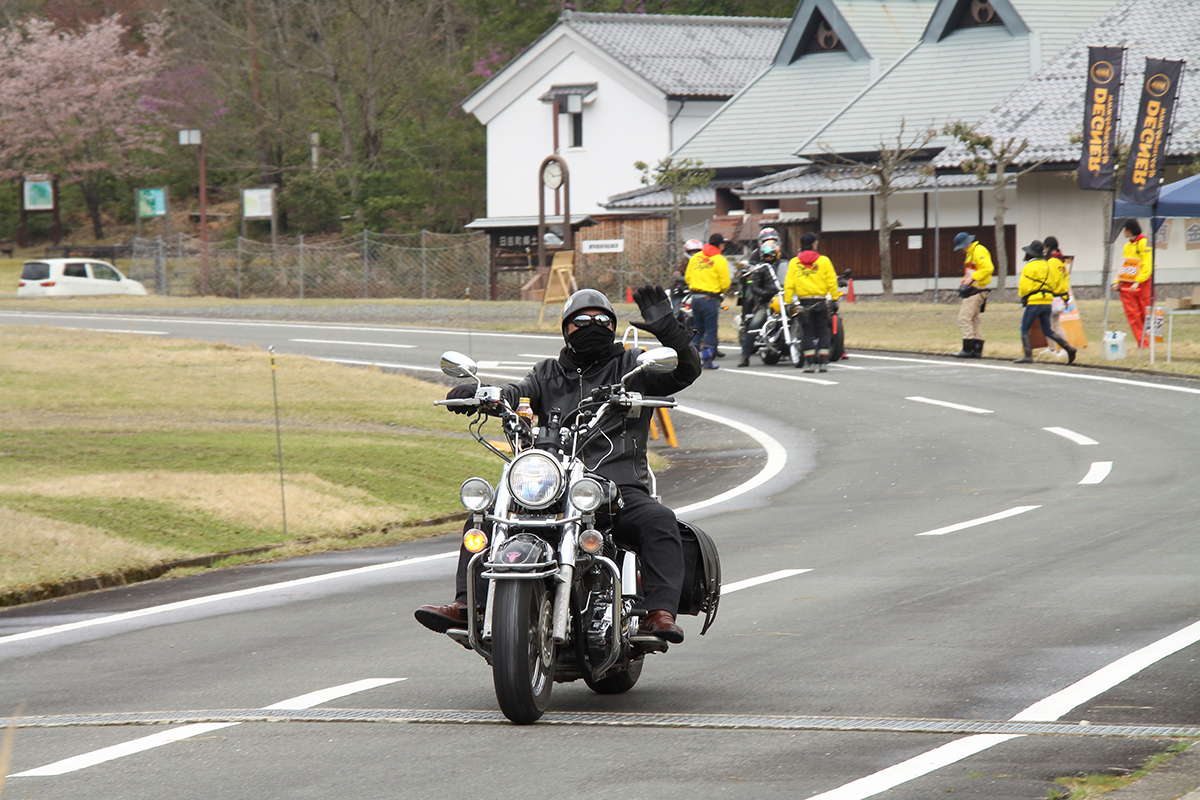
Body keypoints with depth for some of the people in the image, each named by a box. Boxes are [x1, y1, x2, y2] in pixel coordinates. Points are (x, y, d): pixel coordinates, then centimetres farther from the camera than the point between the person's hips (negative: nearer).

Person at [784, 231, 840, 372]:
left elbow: (789, 285, 1)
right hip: (821, 301, -1)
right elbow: (831, 282, -3)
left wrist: (787, 303, 5)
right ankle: (822, 362, 2)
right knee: (823, 333, 6)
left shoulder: (794, 263, 4)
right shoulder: (824, 261, 0)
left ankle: (809, 363, -1)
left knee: (807, 333, 4)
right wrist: (835, 299, 3)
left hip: (804, 301, 1)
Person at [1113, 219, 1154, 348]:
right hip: (1127, 285, 7)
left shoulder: (1144, 243, -7)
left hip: (1142, 284, -7)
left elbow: (1147, 266, -13)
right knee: (1132, 314, -2)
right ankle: (1142, 342, -2)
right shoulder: (1127, 246, 17)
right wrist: (1117, 281, 6)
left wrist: (1137, 282, -23)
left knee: (1146, 314, -3)